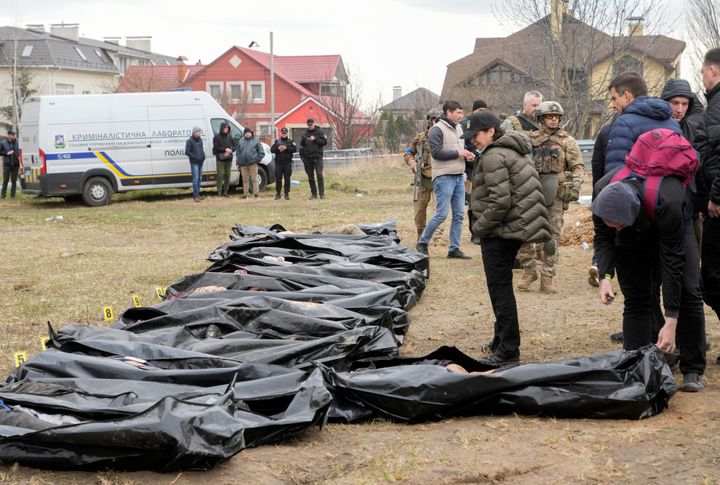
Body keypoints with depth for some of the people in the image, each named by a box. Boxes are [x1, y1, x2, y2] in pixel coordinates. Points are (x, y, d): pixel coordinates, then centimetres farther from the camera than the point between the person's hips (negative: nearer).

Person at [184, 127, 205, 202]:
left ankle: (197, 194, 19)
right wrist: (196, 157, -17)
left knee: (199, 178, 11)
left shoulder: (200, 139, 13)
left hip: (200, 162, 8)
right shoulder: (189, 141, -9)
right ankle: (196, 196, -10)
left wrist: (203, 156, 5)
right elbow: (187, 152, -13)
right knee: (195, 179, -10)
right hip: (194, 163, -8)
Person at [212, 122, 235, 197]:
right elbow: (216, 147, -9)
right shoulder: (217, 137, 0)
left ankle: (225, 192, 9)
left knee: (227, 175, 3)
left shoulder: (230, 136, 10)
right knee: (220, 175, -8)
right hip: (220, 159, -4)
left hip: (229, 159, 4)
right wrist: (225, 149, -17)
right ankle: (219, 192, -6)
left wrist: (230, 151, -11)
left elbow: (234, 146, 8)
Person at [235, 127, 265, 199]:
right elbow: (237, 152, 15)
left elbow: (261, 153, 6)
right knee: (245, 180, 6)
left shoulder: (256, 141, 5)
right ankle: (245, 194, 10)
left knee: (254, 179, -5)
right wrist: (238, 162, 8)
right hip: (243, 164, 3)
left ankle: (256, 193, -3)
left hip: (253, 164, -3)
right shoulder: (240, 141, 13)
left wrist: (257, 160, -4)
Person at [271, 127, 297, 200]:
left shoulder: (290, 142, 8)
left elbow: (295, 149, -7)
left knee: (287, 179, 1)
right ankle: (277, 194, 7)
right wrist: (278, 148, -15)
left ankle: (287, 194, 6)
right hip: (278, 163, 1)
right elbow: (272, 149, 2)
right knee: (278, 179, 1)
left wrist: (286, 148, -17)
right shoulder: (277, 142, 12)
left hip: (288, 163, -1)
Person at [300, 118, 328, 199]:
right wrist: (302, 156, 7)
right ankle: (313, 193, 11)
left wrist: (315, 139, -14)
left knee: (319, 174, -13)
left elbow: (324, 142, -6)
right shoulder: (305, 134, 11)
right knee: (310, 177, 5)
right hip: (308, 158, 4)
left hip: (317, 157, -4)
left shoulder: (320, 131, 2)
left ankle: (322, 193, -12)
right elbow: (301, 146, 16)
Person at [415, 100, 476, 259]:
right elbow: (436, 152, -18)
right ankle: (422, 243, 7)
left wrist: (467, 154, 5)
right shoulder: (437, 130, -9)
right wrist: (458, 153, -15)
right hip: (444, 177, -8)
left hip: (459, 177, 8)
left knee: (459, 215, 5)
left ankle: (454, 249, 11)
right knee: (441, 214, -8)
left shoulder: (458, 129, 16)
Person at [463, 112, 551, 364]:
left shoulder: (493, 156, -16)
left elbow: (500, 201, -24)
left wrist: (480, 227, -11)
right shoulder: (516, 150, 16)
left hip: (500, 231, -10)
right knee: (502, 286, 18)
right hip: (516, 227, 10)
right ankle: (502, 341, 28)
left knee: (499, 288, -4)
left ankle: (508, 351, -1)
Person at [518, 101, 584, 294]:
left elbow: (578, 166, 1)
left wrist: (576, 184, -16)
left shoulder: (567, 141, 5)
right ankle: (528, 270, 11)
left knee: (552, 235, -1)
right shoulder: (532, 139, 11)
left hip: (555, 194, -2)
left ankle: (547, 278, 3)